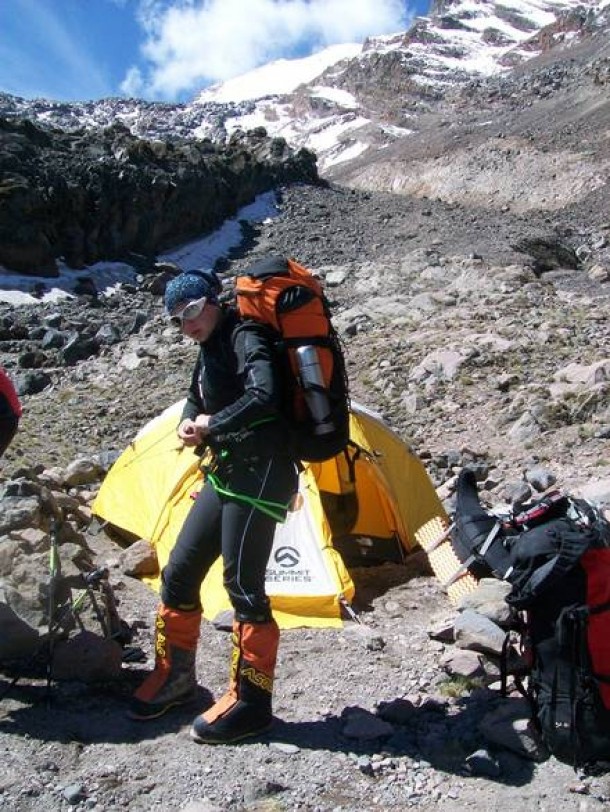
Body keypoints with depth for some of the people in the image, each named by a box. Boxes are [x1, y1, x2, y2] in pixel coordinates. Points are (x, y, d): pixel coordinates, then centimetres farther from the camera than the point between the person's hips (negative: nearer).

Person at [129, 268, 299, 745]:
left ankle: (250, 702, 10)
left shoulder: (245, 339, -12)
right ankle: (175, 675, 30)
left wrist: (211, 425, -17)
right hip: (227, 474, 10)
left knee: (244, 586, -5)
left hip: (260, 477, -10)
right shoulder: (211, 349, 16)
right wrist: (191, 425, 2)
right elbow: (197, 401, 26)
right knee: (179, 573, 12)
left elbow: (264, 397, -29)